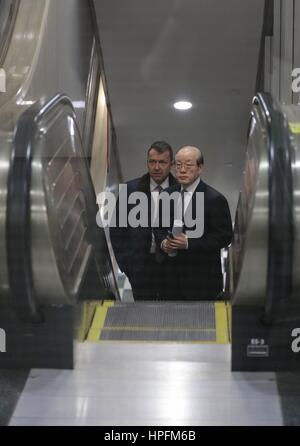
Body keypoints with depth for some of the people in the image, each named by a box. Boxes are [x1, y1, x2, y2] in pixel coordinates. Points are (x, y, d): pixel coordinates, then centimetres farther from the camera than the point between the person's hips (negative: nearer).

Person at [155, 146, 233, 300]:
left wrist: (188, 243, -19)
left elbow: (224, 236, -11)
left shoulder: (215, 199, -9)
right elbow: (159, 227, 19)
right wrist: (163, 242, -4)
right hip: (172, 275, 5)